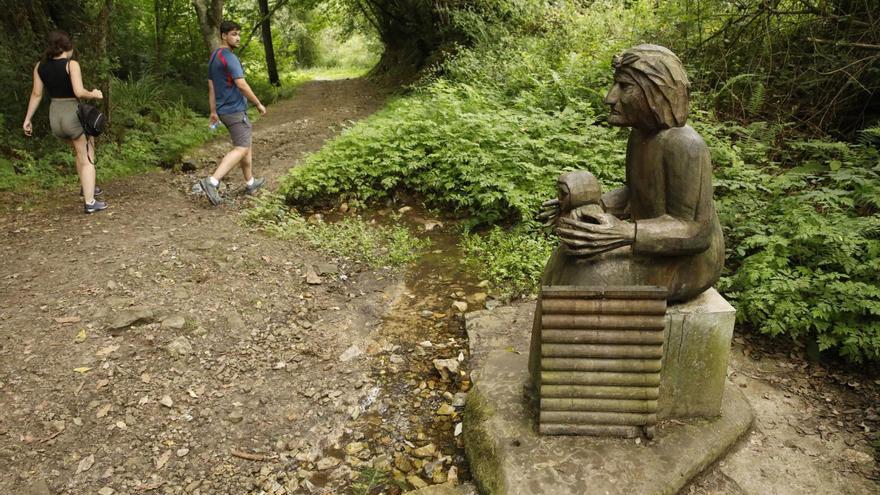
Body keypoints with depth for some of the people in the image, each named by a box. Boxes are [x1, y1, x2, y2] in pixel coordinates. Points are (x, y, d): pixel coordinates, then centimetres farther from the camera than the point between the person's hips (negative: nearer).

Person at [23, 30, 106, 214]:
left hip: (55, 116, 6)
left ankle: (86, 187, 38)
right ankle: (90, 202, 2)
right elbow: (79, 92, -22)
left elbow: (36, 94, 6)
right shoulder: (71, 64, -13)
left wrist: (28, 118, 12)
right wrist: (94, 94, -2)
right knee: (86, 158, 5)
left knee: (81, 150, 29)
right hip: (74, 115, -6)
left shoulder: (40, 66, 5)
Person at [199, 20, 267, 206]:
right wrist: (259, 104, -10)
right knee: (241, 149, -12)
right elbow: (242, 85, -21)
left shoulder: (213, 57, 13)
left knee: (246, 144, 18)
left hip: (224, 110, 10)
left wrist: (213, 112, 20)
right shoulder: (229, 57, -16)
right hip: (235, 110, -10)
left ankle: (250, 182, 25)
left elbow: (211, 87, 16)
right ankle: (212, 181, -22)